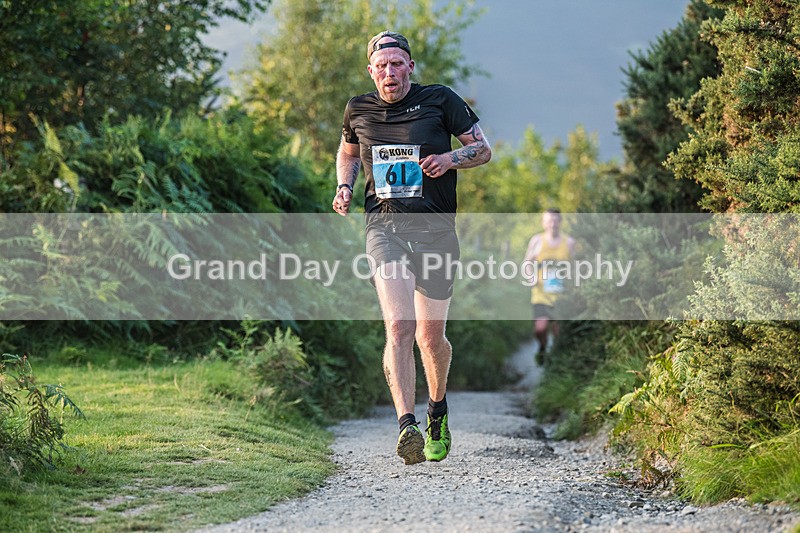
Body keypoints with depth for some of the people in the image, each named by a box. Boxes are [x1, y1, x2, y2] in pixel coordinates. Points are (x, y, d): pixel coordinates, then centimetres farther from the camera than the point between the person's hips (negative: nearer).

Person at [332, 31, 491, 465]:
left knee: (430, 337, 7)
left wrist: (450, 159, -12)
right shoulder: (359, 110, 8)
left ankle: (438, 410, 36)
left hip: (435, 227, 0)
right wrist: (344, 186, 8)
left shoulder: (440, 100, 2)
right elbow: (348, 152, 28)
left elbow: (483, 149, 8)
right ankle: (406, 426, -28)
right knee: (399, 327, -20)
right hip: (384, 225, 0)